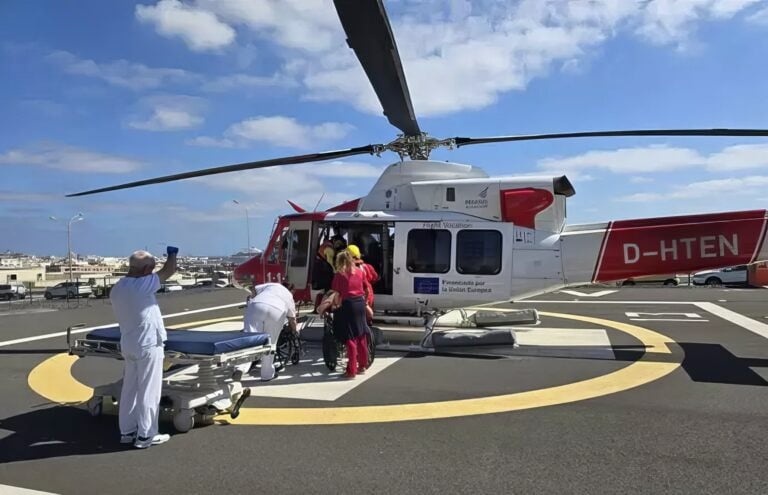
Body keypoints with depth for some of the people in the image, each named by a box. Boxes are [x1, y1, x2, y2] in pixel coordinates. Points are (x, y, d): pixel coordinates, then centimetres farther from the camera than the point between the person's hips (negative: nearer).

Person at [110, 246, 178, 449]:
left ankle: (127, 431, 23)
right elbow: (169, 271, -13)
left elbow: (121, 316, 14)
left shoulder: (116, 289, 5)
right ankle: (145, 436, 7)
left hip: (128, 345, 8)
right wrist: (172, 253, 5)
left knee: (129, 389, 14)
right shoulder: (142, 285, -20)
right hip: (147, 346, -8)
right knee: (148, 392, 0)